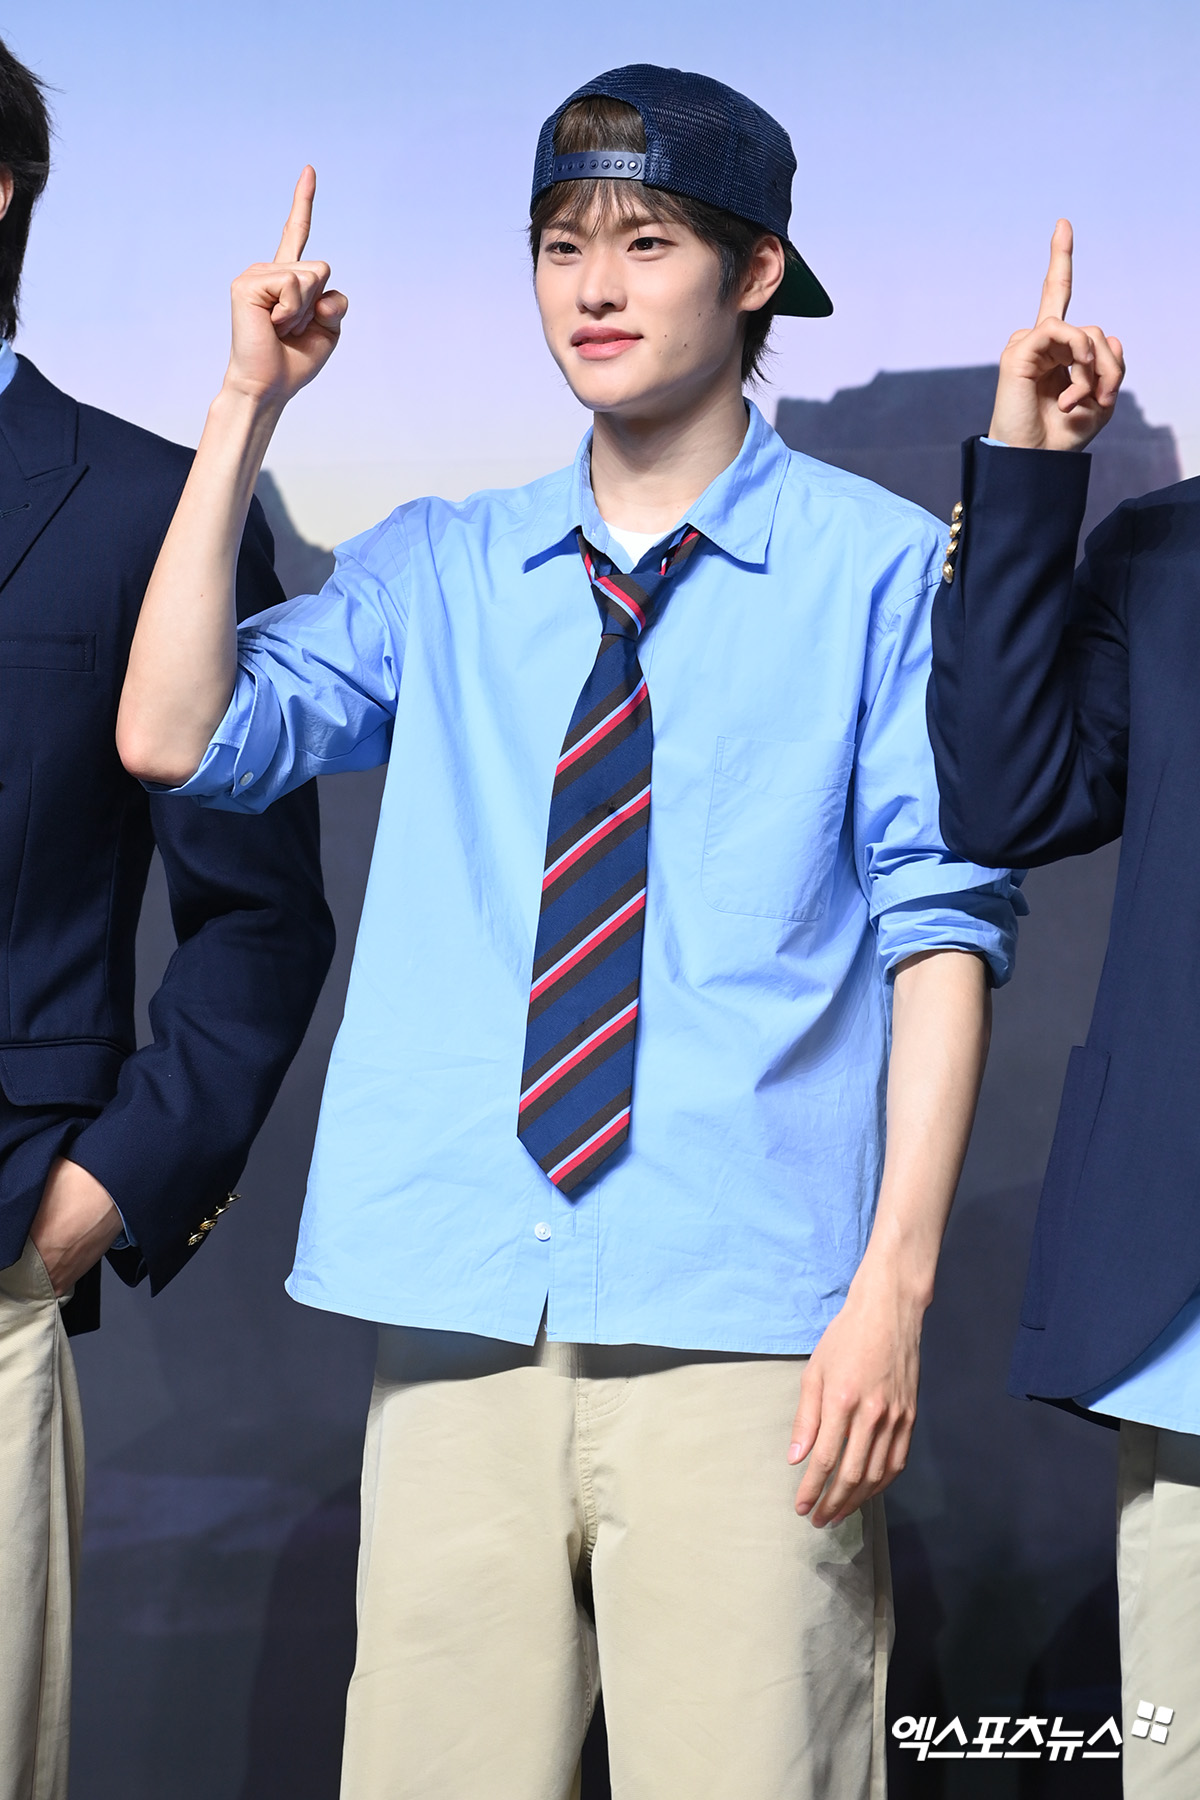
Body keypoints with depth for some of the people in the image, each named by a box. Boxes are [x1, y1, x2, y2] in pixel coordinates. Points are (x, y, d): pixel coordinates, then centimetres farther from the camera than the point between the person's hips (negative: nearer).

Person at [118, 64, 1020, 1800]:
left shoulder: (880, 567, 2)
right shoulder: (437, 569, 13)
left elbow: (943, 924, -2)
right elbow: (175, 737, 2)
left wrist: (897, 1276, -11)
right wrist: (248, 409, -2)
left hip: (742, 1331, -3)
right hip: (462, 1322, 3)